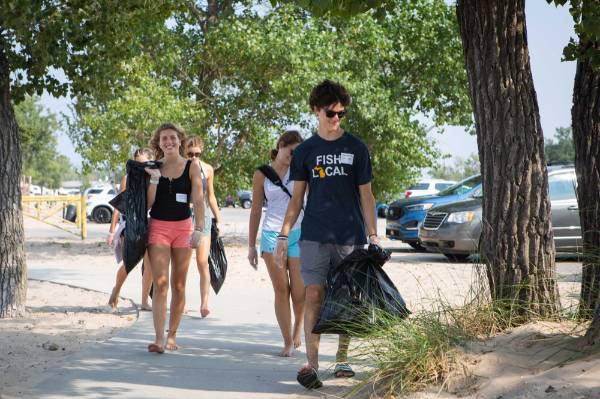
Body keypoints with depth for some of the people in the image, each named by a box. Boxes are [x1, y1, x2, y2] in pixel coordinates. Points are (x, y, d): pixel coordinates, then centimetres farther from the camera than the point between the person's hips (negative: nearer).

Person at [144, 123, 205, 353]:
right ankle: (158, 339, -16)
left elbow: (198, 200, -4)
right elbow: (147, 203, 2)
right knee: (160, 283, -11)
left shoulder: (191, 168, 2)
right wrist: (154, 179, -12)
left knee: (178, 285, 6)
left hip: (183, 228, 1)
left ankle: (171, 336, 16)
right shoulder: (152, 168, 4)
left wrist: (199, 229, -16)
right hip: (158, 227, 0)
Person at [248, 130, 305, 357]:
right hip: (272, 234, 0)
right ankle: (288, 342, 5)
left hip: (297, 234, 0)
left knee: (299, 292, -2)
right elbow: (256, 211, 8)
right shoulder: (261, 175, 6)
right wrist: (251, 245, 8)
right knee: (281, 291, 0)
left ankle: (298, 327, 27)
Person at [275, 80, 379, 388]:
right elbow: (297, 198, 9)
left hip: (350, 236, 0)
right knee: (314, 295, -11)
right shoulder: (305, 151, 6)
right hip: (315, 236, 0)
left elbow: (366, 196, 5)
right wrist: (283, 236, 1)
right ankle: (311, 363, -12)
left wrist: (373, 237, -1)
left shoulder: (356, 148, 4)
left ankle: (342, 360, 19)